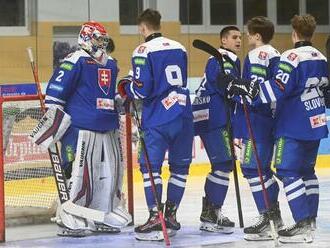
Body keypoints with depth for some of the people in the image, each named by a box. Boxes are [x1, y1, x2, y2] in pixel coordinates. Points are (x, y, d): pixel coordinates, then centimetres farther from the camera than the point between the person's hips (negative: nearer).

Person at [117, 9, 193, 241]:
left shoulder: (144, 51, -7)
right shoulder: (179, 48, 12)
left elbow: (142, 89, -13)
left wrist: (126, 88, 10)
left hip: (158, 118, -6)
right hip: (183, 115, 6)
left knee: (151, 165, -3)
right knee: (180, 166, 12)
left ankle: (155, 218, -11)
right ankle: (171, 215, 16)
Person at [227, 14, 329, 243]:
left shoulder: (293, 57, -16)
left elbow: (277, 89, -25)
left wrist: (246, 89, -25)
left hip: (294, 127, -9)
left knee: (288, 171, -9)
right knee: (306, 170, 20)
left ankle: (303, 226, -17)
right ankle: (310, 218, 25)